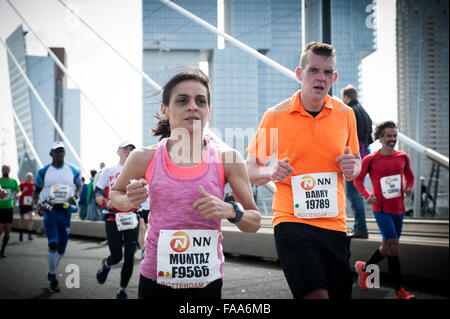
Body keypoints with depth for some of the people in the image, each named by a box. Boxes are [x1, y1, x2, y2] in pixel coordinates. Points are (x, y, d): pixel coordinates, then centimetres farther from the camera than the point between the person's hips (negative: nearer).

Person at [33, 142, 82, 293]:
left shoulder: (73, 171, 4)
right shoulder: (43, 172, 1)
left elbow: (79, 185, 18)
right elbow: (36, 191, 9)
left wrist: (75, 196, -3)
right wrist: (37, 205, -10)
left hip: (66, 211, 2)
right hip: (50, 210, -2)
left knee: (61, 248, 7)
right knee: (53, 244, -17)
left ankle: (52, 270, 35)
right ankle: (53, 279, -4)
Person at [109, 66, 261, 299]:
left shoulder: (228, 159, -5)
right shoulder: (144, 159, -4)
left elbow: (254, 223, 1)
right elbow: (115, 193, 15)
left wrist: (231, 211, -19)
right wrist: (129, 201, -7)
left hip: (207, 280, 1)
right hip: (156, 278, 0)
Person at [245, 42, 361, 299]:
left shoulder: (346, 114, 7)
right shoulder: (275, 116, -2)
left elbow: (356, 162, 19)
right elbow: (251, 169, 4)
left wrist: (352, 166, -5)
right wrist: (271, 172, -18)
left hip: (334, 222, 4)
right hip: (291, 219, -4)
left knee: (341, 294, 8)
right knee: (315, 294, -21)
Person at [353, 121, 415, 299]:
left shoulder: (403, 157, 5)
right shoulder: (370, 160, -6)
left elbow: (409, 176, 20)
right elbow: (358, 179, 5)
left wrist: (408, 188, -2)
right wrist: (366, 195, -11)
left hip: (398, 209, 5)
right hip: (381, 209, -5)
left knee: (387, 247, 15)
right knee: (393, 247, -12)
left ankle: (364, 268, 40)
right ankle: (400, 291, -6)